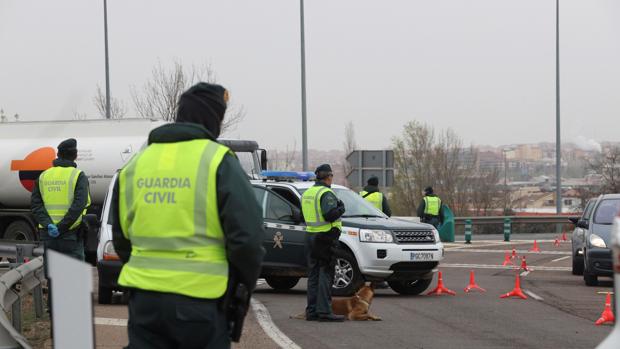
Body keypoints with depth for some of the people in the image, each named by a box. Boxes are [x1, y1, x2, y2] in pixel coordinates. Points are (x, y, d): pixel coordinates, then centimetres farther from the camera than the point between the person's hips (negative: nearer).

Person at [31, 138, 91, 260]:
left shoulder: (43, 176, 10)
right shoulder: (78, 176, -4)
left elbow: (35, 204, 0)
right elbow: (79, 205, -17)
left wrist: (48, 225, -11)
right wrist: (61, 227, -16)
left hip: (47, 236, 4)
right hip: (71, 235, -4)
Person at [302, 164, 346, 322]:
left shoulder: (307, 193, 14)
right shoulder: (326, 193, -14)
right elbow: (330, 214, -25)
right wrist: (341, 208, -5)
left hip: (310, 236, 8)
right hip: (325, 238, -8)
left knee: (313, 274, 11)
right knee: (326, 274, -6)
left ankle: (311, 311, 11)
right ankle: (324, 311, -10)